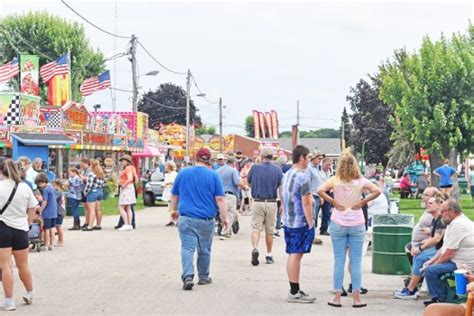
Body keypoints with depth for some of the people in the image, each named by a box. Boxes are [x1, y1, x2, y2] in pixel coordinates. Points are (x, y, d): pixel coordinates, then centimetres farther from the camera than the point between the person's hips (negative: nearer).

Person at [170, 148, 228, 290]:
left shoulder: (183, 173, 4)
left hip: (186, 218, 0)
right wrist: (224, 217, 0)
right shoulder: (213, 175, -2)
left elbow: (174, 196, 14)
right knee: (204, 250, 15)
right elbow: (220, 199, -6)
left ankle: (188, 276, -21)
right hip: (206, 220, 0)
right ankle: (203, 277, 26)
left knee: (187, 248, -4)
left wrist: (174, 210, 29)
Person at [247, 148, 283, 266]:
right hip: (271, 203, 0)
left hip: (257, 202, 0)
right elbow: (281, 188, -1)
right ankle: (269, 256, 19)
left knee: (255, 228, 1)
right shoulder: (277, 169, -2)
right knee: (269, 231, 11)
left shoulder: (255, 168, -1)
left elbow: (249, 182, 12)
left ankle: (255, 248, -23)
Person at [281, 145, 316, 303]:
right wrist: (311, 223, -14)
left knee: (292, 255, 13)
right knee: (296, 255, -6)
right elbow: (306, 202, -18)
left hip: (288, 221, 9)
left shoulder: (286, 175, 12)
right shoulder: (303, 177, -15)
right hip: (301, 222, -9)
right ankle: (295, 293, -3)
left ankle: (294, 290, 20)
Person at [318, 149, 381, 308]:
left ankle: (337, 297, 7)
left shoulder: (335, 180, -5)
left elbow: (320, 190, -17)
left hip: (338, 224, 0)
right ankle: (356, 298, 6)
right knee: (356, 261, 5)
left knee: (339, 261, 5)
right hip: (357, 224, 0)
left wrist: (333, 201, -8)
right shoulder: (360, 180, -3)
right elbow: (377, 191, -11)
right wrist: (362, 202, -5)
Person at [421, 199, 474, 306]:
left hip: (463, 265, -12)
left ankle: (444, 300, -6)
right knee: (428, 265, 17)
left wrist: (434, 264, -8)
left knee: (429, 270, -22)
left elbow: (449, 254, -23)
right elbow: (444, 247, 18)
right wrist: (431, 261, 9)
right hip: (458, 261, 12)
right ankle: (436, 297, 14)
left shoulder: (457, 224, -21)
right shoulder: (456, 222, 14)